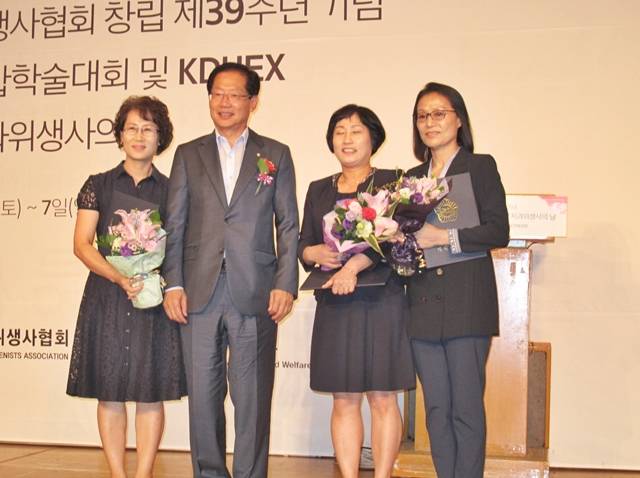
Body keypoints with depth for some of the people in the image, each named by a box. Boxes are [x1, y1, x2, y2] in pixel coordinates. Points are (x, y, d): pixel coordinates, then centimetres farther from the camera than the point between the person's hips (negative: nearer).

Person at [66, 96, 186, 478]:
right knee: (110, 391, 2)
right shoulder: (99, 185, 7)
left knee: (150, 389, -1)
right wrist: (120, 278, -16)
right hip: (106, 296, 0)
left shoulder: (170, 190, 7)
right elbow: (82, 245, -1)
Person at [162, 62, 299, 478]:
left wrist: (285, 285, -4)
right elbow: (175, 226, 9)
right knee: (203, 394, 6)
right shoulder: (188, 154, 13)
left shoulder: (276, 155, 10)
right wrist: (173, 285, -1)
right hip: (199, 294, 2)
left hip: (255, 295, -1)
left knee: (253, 397, 2)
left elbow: (288, 226, 5)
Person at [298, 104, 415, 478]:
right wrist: (316, 253, -7)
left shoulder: (391, 182, 3)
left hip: (381, 303, -4)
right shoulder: (319, 190, 17)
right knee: (344, 400, 4)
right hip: (335, 305, 4)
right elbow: (302, 245, 16)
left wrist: (355, 264, -24)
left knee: (383, 398, -3)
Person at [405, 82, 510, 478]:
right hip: (424, 307, 5)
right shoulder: (412, 177, 18)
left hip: (467, 304, -5)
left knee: (467, 407, -4)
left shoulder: (480, 166, 3)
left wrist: (444, 236, -16)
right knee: (437, 408, 7)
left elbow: (498, 231, -6)